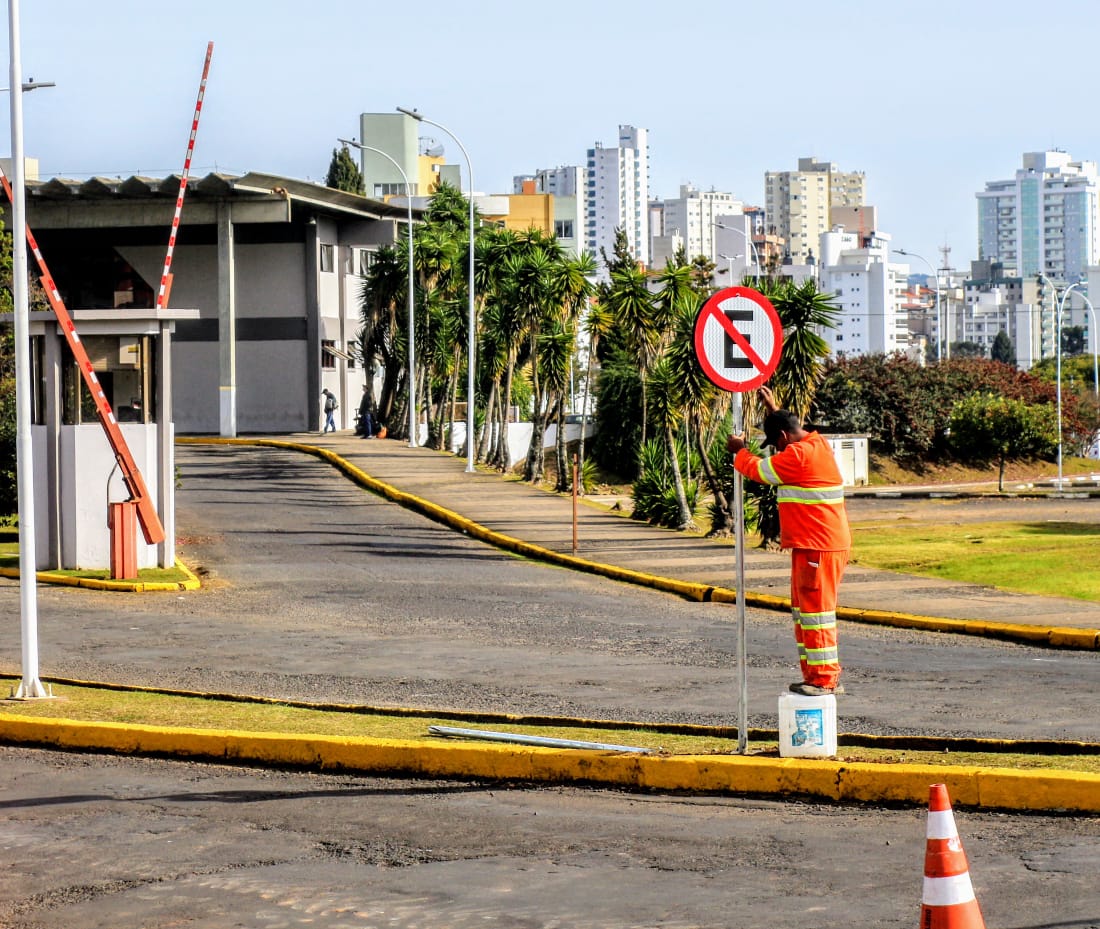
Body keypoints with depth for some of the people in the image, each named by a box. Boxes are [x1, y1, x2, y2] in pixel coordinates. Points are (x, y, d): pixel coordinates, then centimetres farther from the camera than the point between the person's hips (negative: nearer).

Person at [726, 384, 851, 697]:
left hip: (817, 548, -11)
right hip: (815, 545, 11)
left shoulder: (799, 455, -17)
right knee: (803, 611, 15)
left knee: (815, 611, -8)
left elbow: (759, 470, -8)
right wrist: (773, 409, 40)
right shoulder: (817, 445, 14)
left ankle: (826, 679, -7)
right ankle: (814, 674, 19)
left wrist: (739, 451, 9)